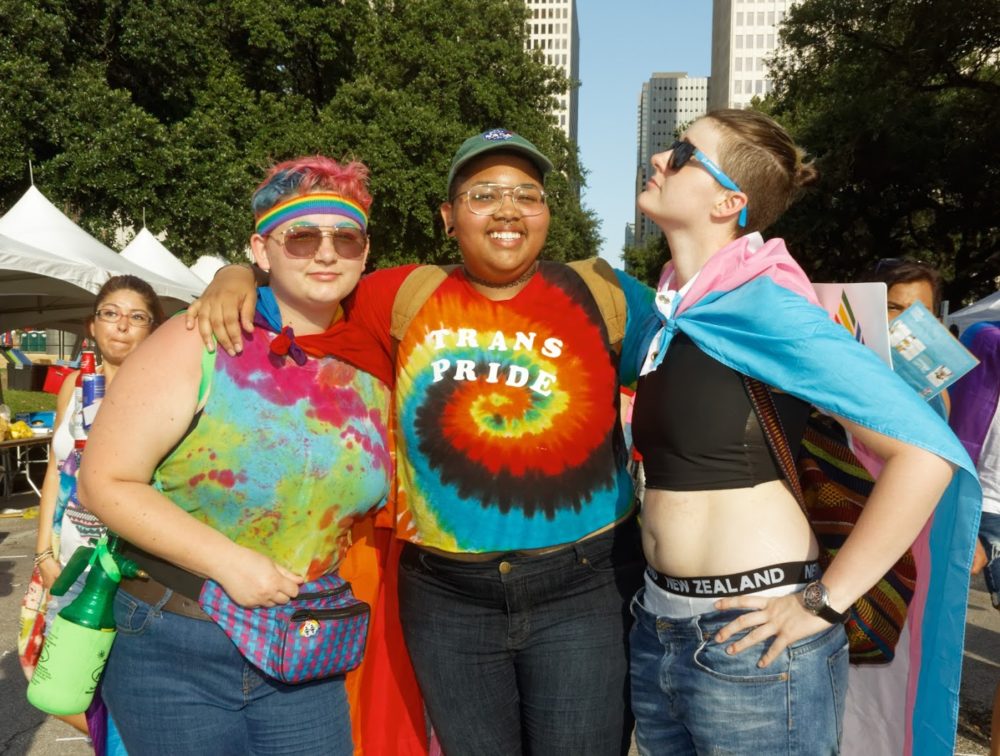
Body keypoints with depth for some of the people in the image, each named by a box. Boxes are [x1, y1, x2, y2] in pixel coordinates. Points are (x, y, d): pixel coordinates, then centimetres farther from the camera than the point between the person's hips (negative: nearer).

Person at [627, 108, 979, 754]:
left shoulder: (761, 305, -16)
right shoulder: (671, 311, 5)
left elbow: (928, 448, -21)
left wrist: (824, 602, -17)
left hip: (751, 643, -7)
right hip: (658, 628, 7)